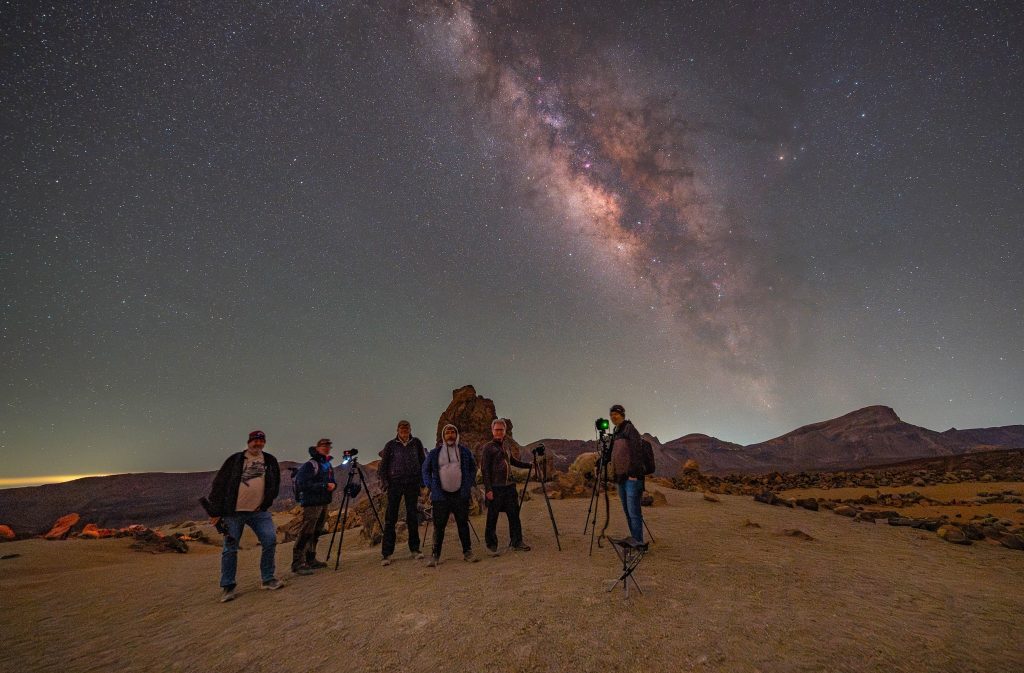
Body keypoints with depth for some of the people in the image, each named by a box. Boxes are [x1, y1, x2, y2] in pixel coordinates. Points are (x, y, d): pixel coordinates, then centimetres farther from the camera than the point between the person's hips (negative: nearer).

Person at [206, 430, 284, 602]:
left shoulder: (270, 461, 7)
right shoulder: (235, 460, -1)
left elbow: (275, 484, 17)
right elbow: (218, 485, -1)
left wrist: (267, 503, 10)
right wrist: (215, 511, -4)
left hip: (259, 511, 2)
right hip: (234, 512, -2)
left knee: (270, 540, -7)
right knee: (230, 549, 4)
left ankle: (268, 579, 8)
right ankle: (227, 587, 21)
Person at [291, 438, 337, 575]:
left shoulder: (328, 465, 15)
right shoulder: (309, 465, -11)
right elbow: (303, 484, -19)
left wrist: (333, 485, -3)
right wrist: (324, 486, -20)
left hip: (324, 503, 8)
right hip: (311, 503, -8)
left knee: (316, 533, 14)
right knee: (306, 532, -11)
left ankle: (310, 560, 23)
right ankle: (297, 563, -6)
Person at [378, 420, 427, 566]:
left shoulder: (416, 443, 6)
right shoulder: (391, 445, 2)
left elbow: (423, 462, 11)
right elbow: (383, 464, 5)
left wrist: (422, 480, 6)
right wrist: (383, 481, -6)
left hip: (412, 483, 1)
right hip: (395, 483, -1)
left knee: (412, 516, 7)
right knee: (391, 517, -2)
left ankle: (414, 549, 17)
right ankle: (386, 553, 4)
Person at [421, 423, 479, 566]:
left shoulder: (465, 451, 5)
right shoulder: (434, 453, 1)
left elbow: (473, 468, 15)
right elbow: (426, 470, 11)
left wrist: (468, 484, 5)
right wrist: (431, 486, 1)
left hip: (460, 494, 1)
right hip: (441, 495, -1)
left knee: (463, 524, 7)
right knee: (439, 526, 2)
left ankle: (467, 552, 17)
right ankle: (435, 555, 13)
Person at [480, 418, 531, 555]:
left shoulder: (505, 446, 15)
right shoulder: (488, 447, -6)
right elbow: (484, 469, -10)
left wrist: (529, 465, 26)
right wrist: (488, 489, -16)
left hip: (509, 486, 7)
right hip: (495, 488, -6)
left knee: (514, 514, 8)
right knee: (492, 517, 1)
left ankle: (517, 542, 19)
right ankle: (491, 545, 14)